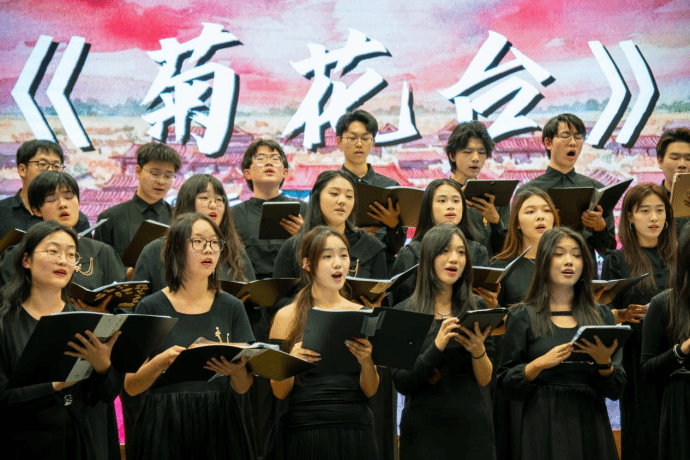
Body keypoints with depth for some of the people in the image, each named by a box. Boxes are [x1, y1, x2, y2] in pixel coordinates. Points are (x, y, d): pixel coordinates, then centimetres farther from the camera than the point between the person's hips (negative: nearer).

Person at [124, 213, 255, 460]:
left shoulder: (232, 307, 7)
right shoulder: (151, 308, 0)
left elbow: (243, 388, 5)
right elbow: (131, 387, -3)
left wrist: (237, 371, -17)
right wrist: (159, 363, -21)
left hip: (221, 426, 2)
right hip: (165, 429, -2)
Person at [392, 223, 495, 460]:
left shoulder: (476, 307, 5)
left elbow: (485, 379, 2)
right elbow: (402, 383, -9)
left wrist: (478, 351, -17)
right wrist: (437, 347, -21)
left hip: (472, 426, 2)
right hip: (425, 429, -2)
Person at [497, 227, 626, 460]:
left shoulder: (601, 315, 11)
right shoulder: (523, 316, 3)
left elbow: (615, 390, 7)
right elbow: (506, 386, -2)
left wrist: (604, 362, -12)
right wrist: (539, 364, -17)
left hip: (590, 426, 3)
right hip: (543, 429, -2)